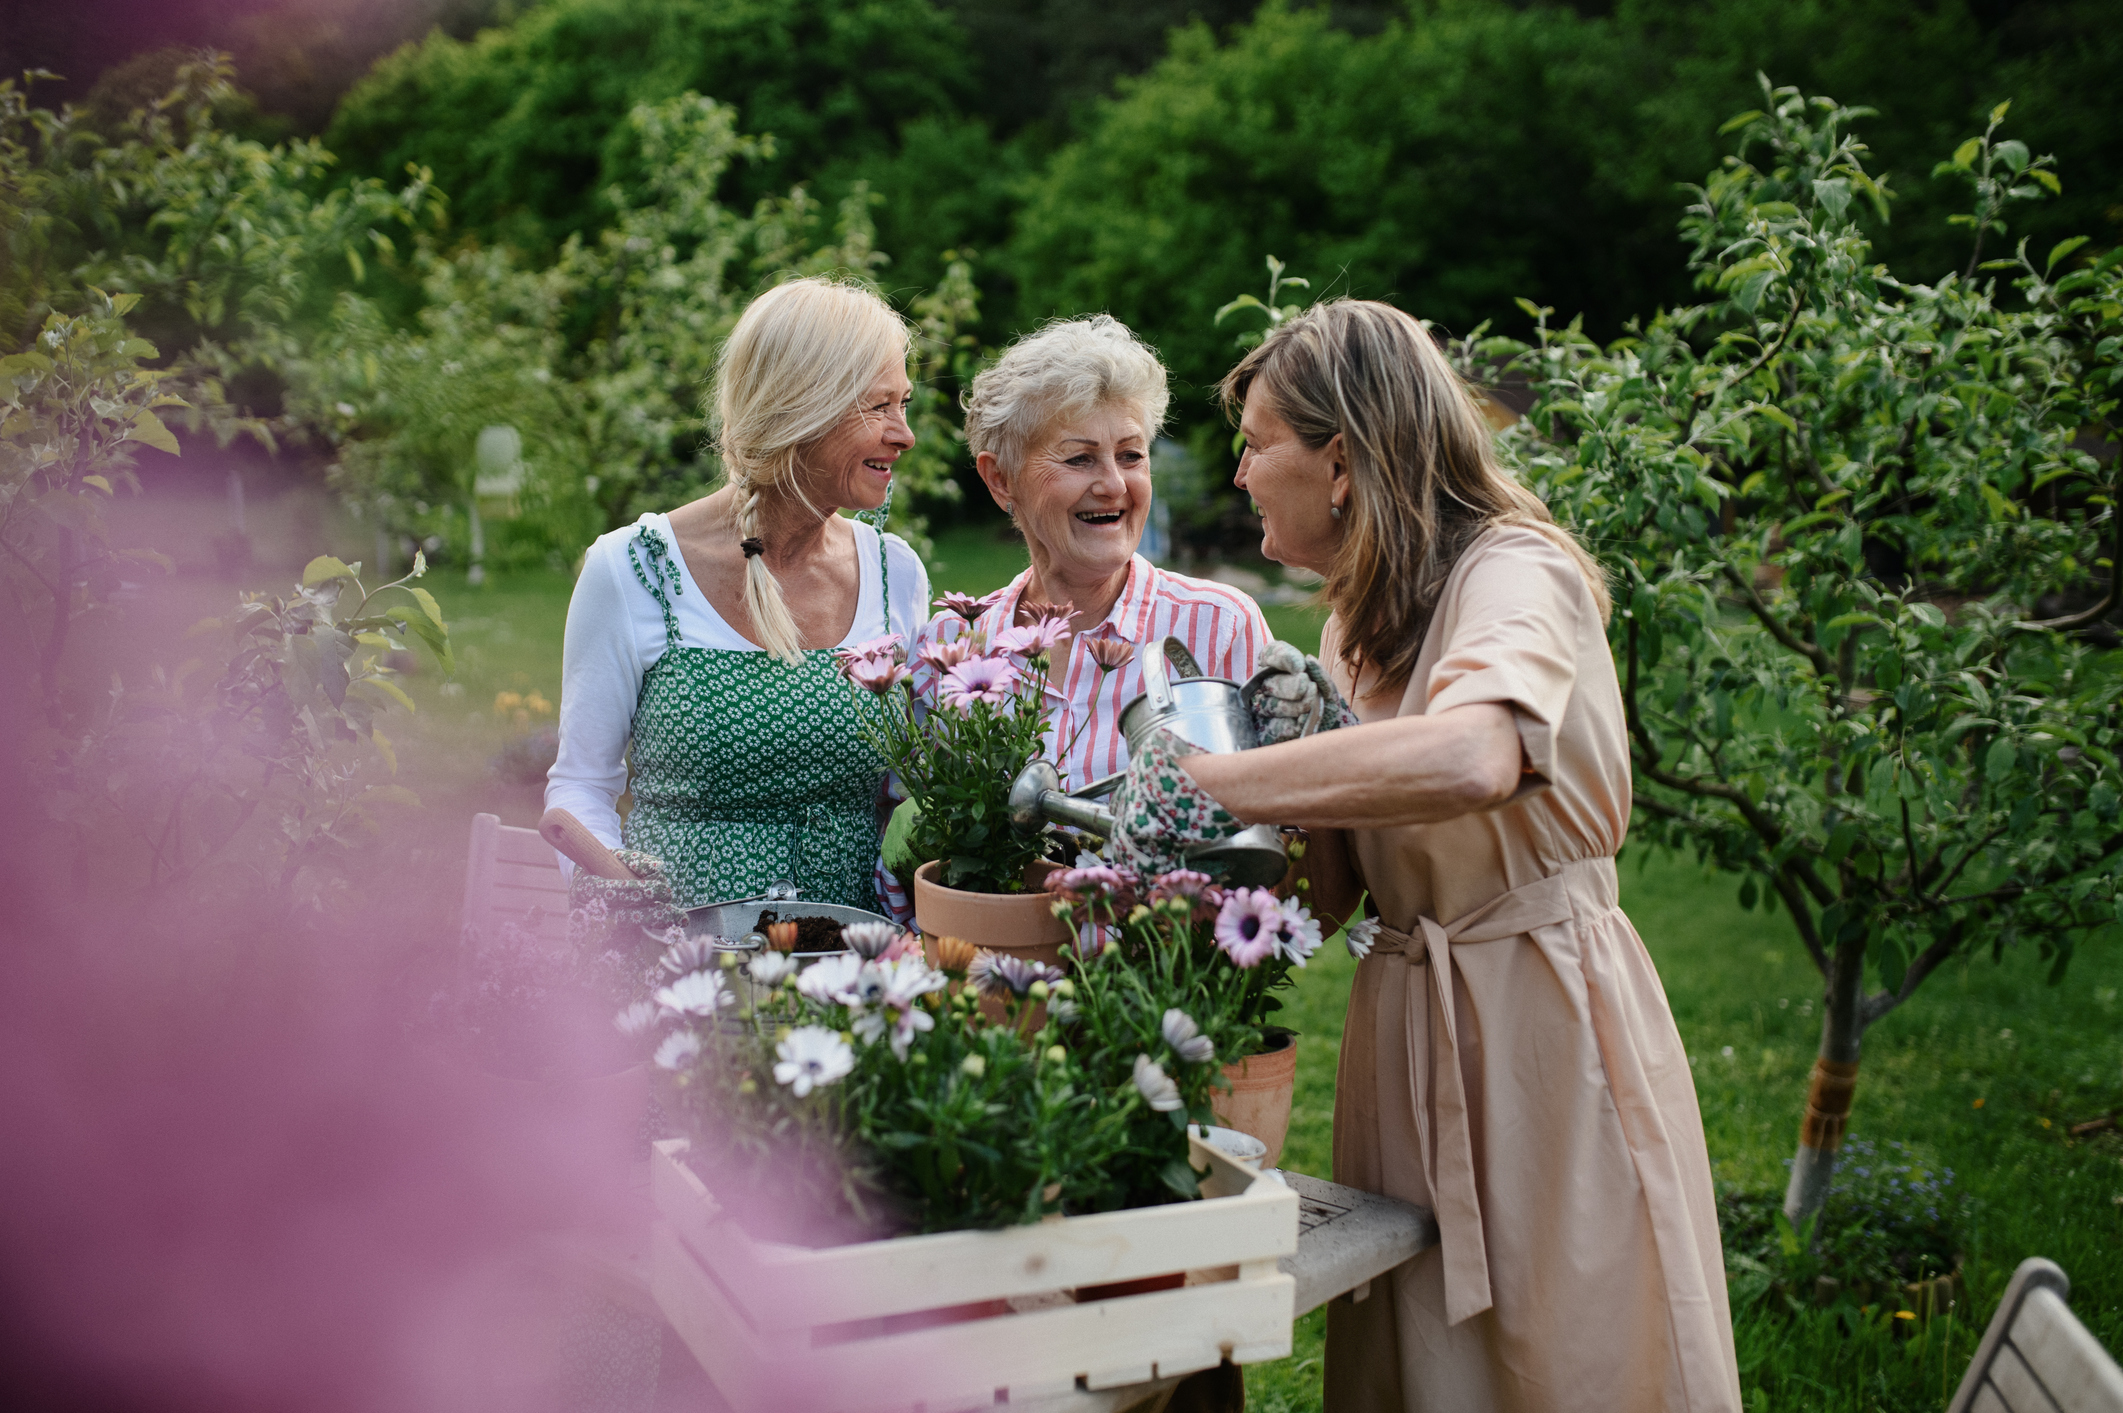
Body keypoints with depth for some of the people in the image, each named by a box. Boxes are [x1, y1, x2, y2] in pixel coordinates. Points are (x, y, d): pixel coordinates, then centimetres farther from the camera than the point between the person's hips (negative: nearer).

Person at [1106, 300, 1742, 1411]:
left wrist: (1200, 783, -32)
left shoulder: (1516, 573, -14)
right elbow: (1338, 894, 10)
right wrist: (1312, 741, -7)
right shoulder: (1358, 623, 11)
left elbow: (1471, 758, -39)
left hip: (1540, 1017, -7)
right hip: (1404, 1020, 7)